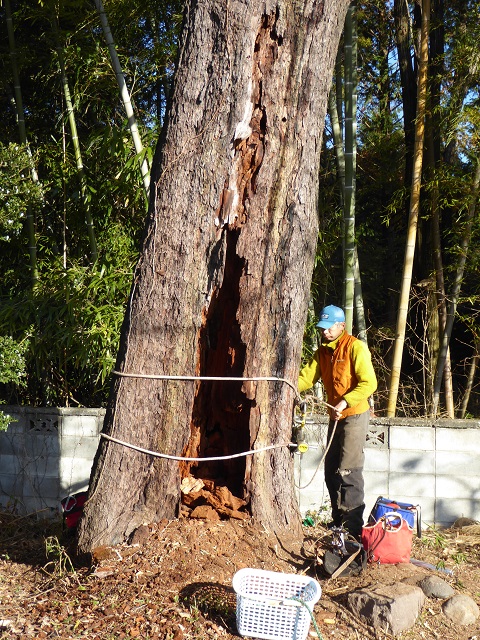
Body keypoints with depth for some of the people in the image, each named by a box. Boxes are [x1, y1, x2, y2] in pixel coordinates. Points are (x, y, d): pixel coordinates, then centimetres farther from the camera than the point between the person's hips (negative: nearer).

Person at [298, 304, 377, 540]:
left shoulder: (355, 347, -11)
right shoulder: (323, 351, 12)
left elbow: (368, 383, -19)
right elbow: (307, 377, 1)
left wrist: (345, 402, -28)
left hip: (354, 415, -8)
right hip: (336, 416, 8)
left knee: (348, 470, -11)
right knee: (331, 470, 12)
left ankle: (354, 526, -3)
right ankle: (339, 520, 23)